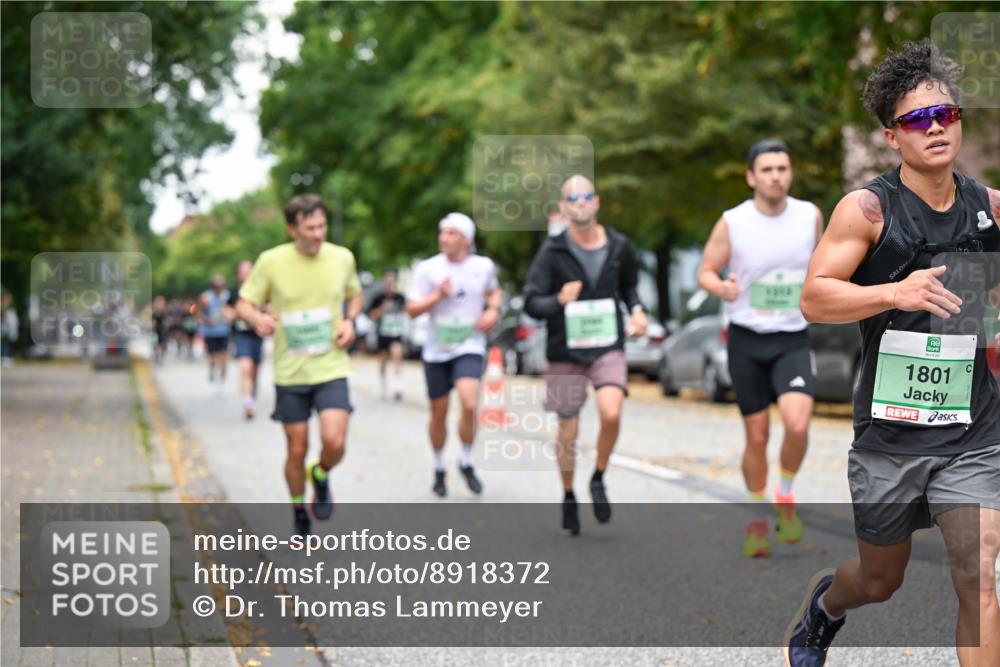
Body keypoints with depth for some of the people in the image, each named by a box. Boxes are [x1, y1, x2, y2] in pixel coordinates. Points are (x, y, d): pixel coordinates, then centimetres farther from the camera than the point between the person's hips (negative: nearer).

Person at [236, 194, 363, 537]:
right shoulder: (271, 261, -8)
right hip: (290, 373, -1)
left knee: (334, 442, -17)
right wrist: (258, 319, -24)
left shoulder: (342, 258, -1)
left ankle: (321, 477, 19)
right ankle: (299, 517, 29)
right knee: (297, 451, 6)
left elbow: (355, 295, 18)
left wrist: (349, 321, -3)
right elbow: (244, 304, -1)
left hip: (331, 370, 1)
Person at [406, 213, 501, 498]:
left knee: (469, 404, -21)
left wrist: (493, 310, -1)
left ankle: (466, 463, 3)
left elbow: (494, 291, 20)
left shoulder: (484, 266, -1)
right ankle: (439, 469, 31)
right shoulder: (428, 268, -6)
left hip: (469, 348, -1)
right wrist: (438, 296, -19)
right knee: (439, 413, 9)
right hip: (437, 350, 1)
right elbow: (412, 309, -4)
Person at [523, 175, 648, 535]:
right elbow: (531, 302, -9)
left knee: (611, 414, -23)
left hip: (608, 347, 1)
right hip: (566, 352, -1)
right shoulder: (552, 252, -7)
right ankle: (568, 496, 32)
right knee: (568, 431, 7)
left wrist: (637, 310, -2)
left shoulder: (618, 246, 0)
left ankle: (599, 480, 4)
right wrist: (559, 301, -30)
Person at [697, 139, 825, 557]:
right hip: (747, 339, 0)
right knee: (757, 436, 4)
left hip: (793, 340, 1)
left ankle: (785, 496, 6)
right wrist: (720, 287, -21)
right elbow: (705, 271, 1)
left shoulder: (810, 215, 0)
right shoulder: (732, 223, -7)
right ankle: (758, 522, 24)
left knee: (797, 424, -22)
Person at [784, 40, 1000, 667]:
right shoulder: (868, 208, -8)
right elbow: (813, 297, -13)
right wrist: (894, 293, -27)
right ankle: (823, 604, 52)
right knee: (881, 580, 16)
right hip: (888, 430, -2)